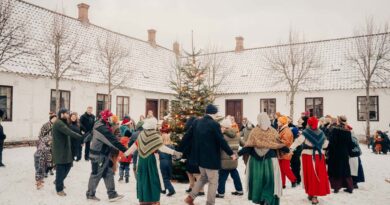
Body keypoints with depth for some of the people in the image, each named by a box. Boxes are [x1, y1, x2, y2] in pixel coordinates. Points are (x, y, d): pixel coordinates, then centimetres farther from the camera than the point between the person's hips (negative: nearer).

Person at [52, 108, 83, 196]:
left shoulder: (63, 123, 16)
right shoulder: (58, 123, -18)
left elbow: (67, 134, 9)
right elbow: (70, 132, -29)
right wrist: (83, 138, -33)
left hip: (65, 149, 10)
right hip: (60, 150, -10)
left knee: (68, 165, 15)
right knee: (60, 168, 0)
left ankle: (58, 182, 35)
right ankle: (59, 189, 13)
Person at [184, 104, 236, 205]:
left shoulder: (196, 122, 2)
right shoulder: (214, 124, -17)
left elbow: (188, 136, 8)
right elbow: (222, 141, -16)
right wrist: (231, 153, -5)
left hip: (199, 156, 7)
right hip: (210, 158, -7)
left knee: (203, 178, 25)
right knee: (213, 182, 7)